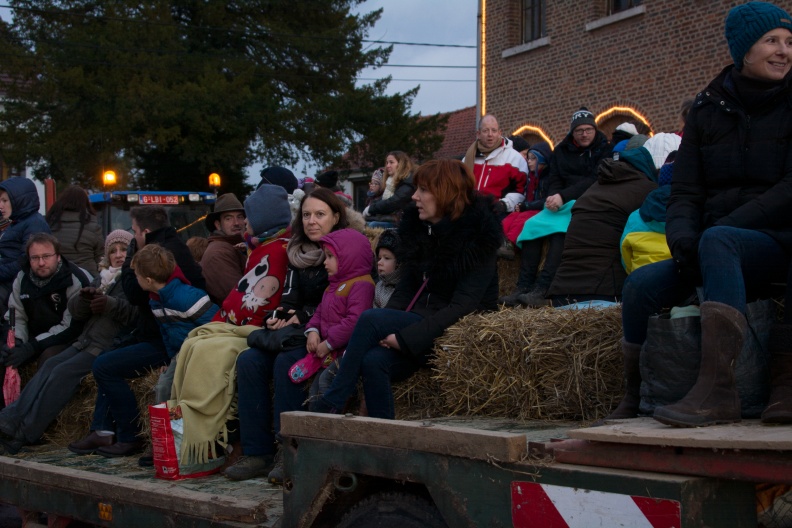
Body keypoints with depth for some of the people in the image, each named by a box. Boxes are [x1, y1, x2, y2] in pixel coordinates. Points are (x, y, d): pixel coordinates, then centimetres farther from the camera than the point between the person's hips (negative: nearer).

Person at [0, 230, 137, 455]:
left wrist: (110, 304, -24)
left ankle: (25, 431, -23)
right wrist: (84, 298, -4)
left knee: (64, 371, -22)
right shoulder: (102, 278, 24)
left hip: (111, 346, -7)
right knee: (51, 365, -15)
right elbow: (76, 312, 17)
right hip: (86, 342, 7)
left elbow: (139, 314, -17)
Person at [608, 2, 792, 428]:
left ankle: (717, 391, -44)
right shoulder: (708, 109, 12)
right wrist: (681, 235, -14)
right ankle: (633, 402, -2)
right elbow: (685, 192, 8)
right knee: (641, 283, -20)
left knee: (717, 240, -36)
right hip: (717, 252, 4)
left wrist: (715, 230, -19)